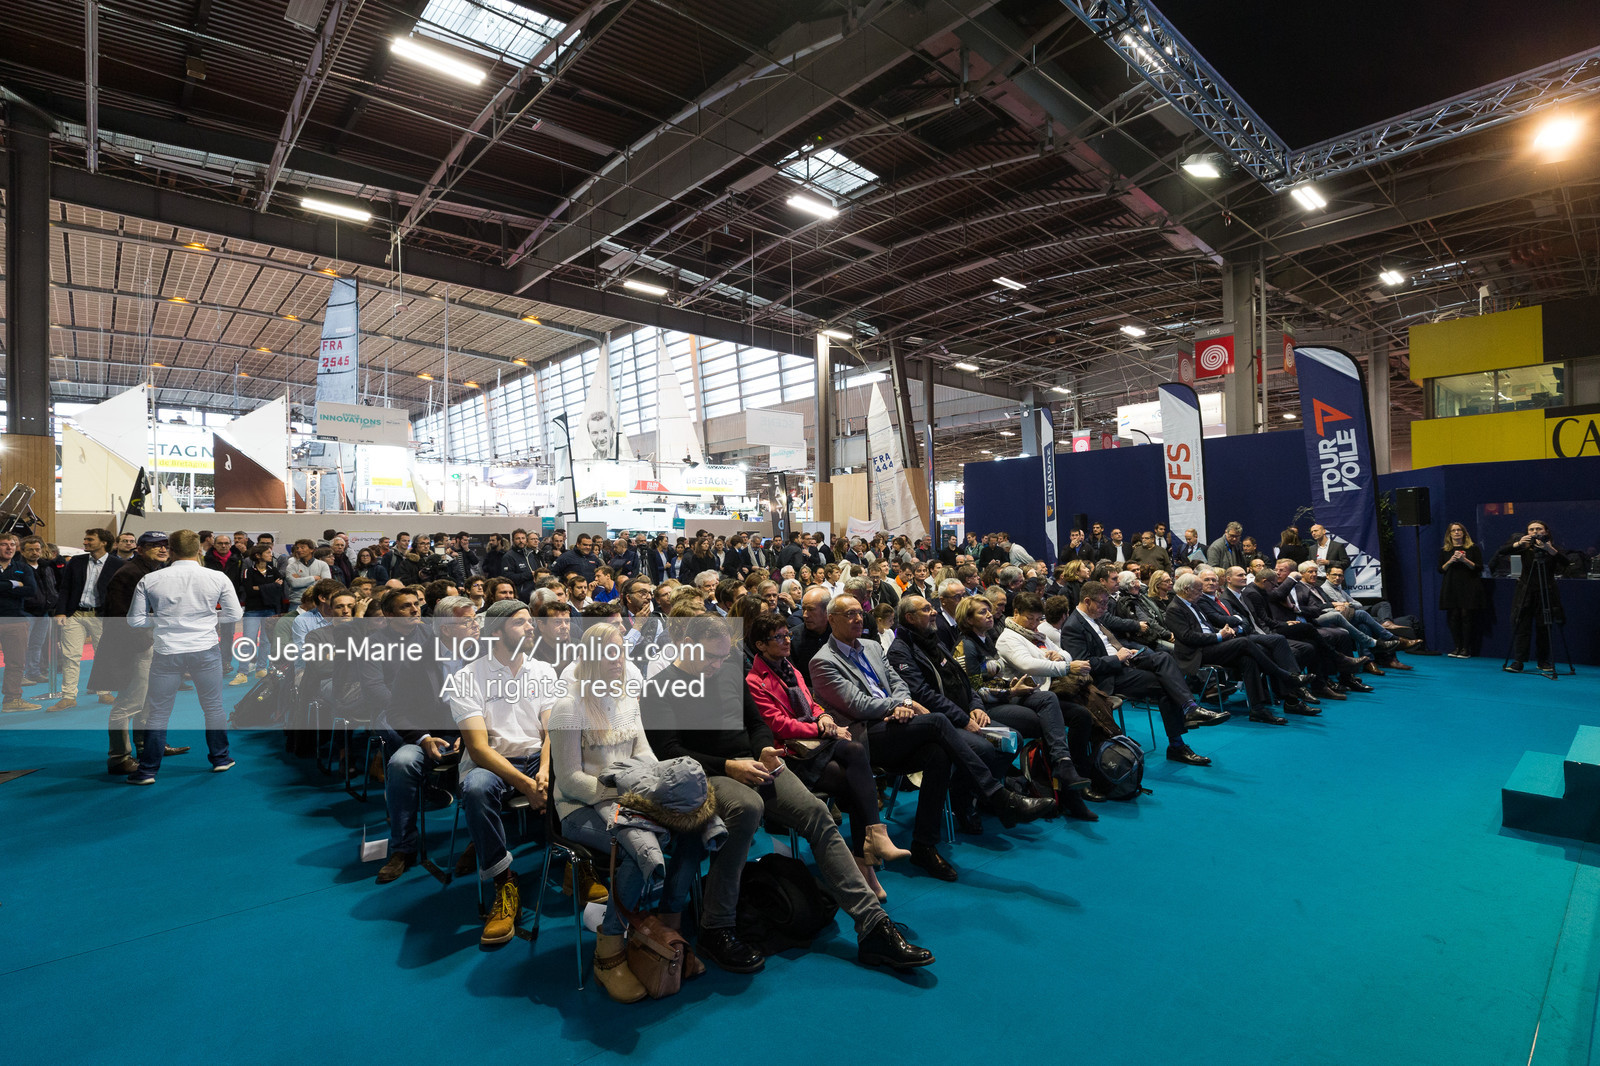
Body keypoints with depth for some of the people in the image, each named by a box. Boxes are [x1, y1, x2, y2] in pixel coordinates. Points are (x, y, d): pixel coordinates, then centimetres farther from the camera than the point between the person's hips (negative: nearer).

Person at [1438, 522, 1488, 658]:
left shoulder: (1473, 548, 5)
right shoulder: (1444, 551, 12)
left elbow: (1479, 568, -1)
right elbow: (1441, 570, 8)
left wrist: (1464, 560, -15)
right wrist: (1450, 561, -8)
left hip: (1469, 589, -2)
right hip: (1451, 589, 2)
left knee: (1467, 616, -6)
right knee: (1453, 617, -1)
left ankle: (1467, 649, -1)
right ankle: (1457, 647, 6)